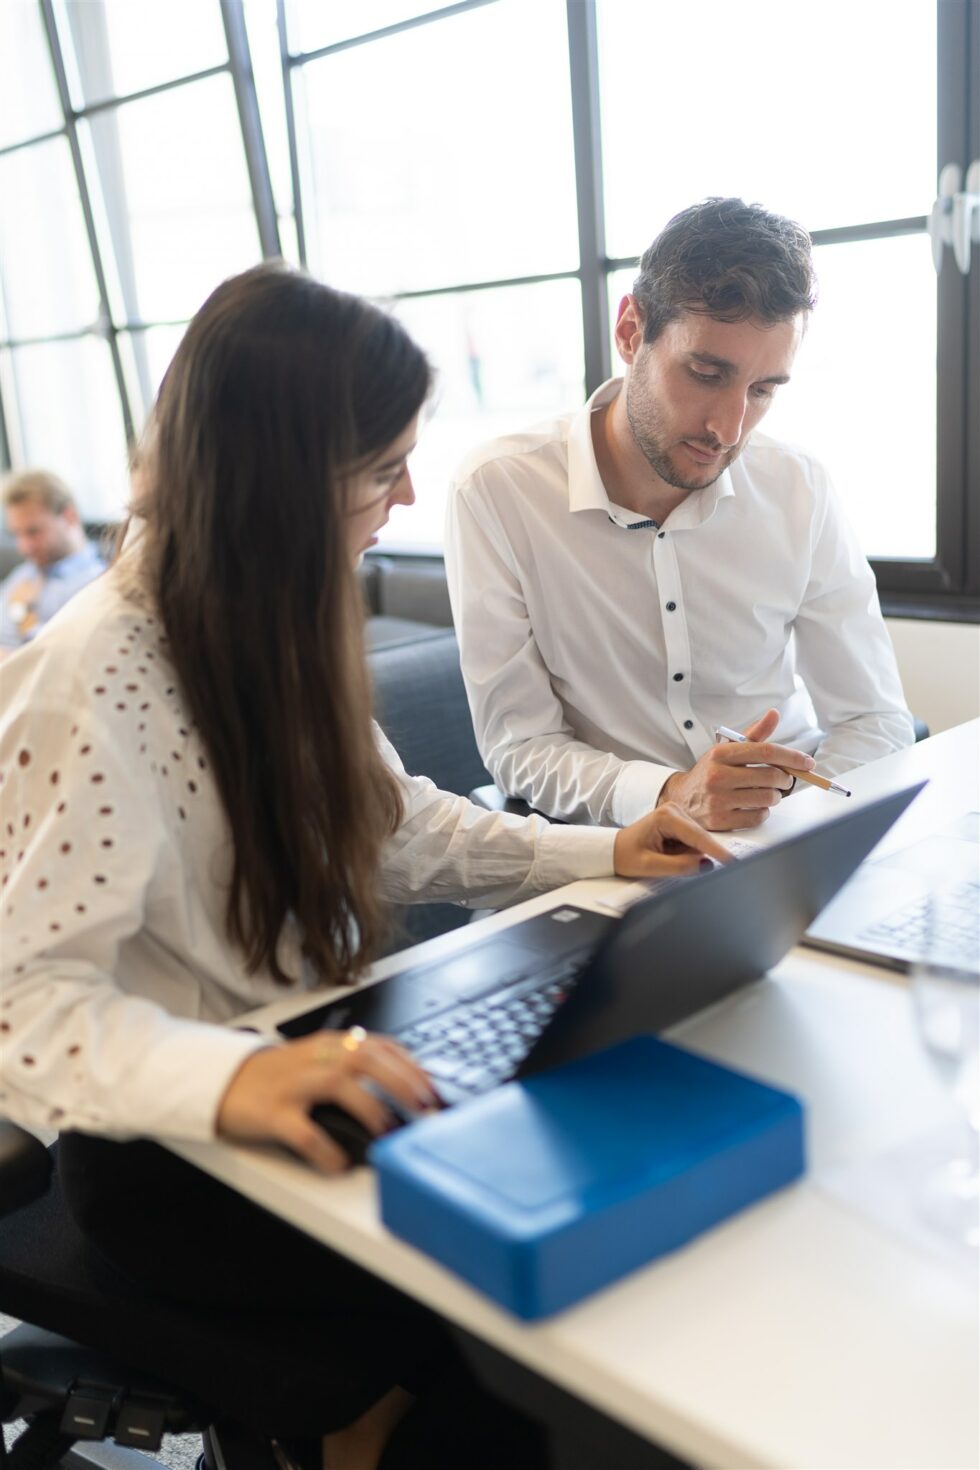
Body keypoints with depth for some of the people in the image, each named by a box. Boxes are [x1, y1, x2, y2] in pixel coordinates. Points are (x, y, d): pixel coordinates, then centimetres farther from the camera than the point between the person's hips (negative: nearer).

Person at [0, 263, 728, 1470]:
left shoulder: (277, 627, 3)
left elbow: (391, 828, 10)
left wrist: (599, 853, 0)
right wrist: (229, 1077, -43)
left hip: (313, 1063, 7)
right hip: (173, 1156, -7)